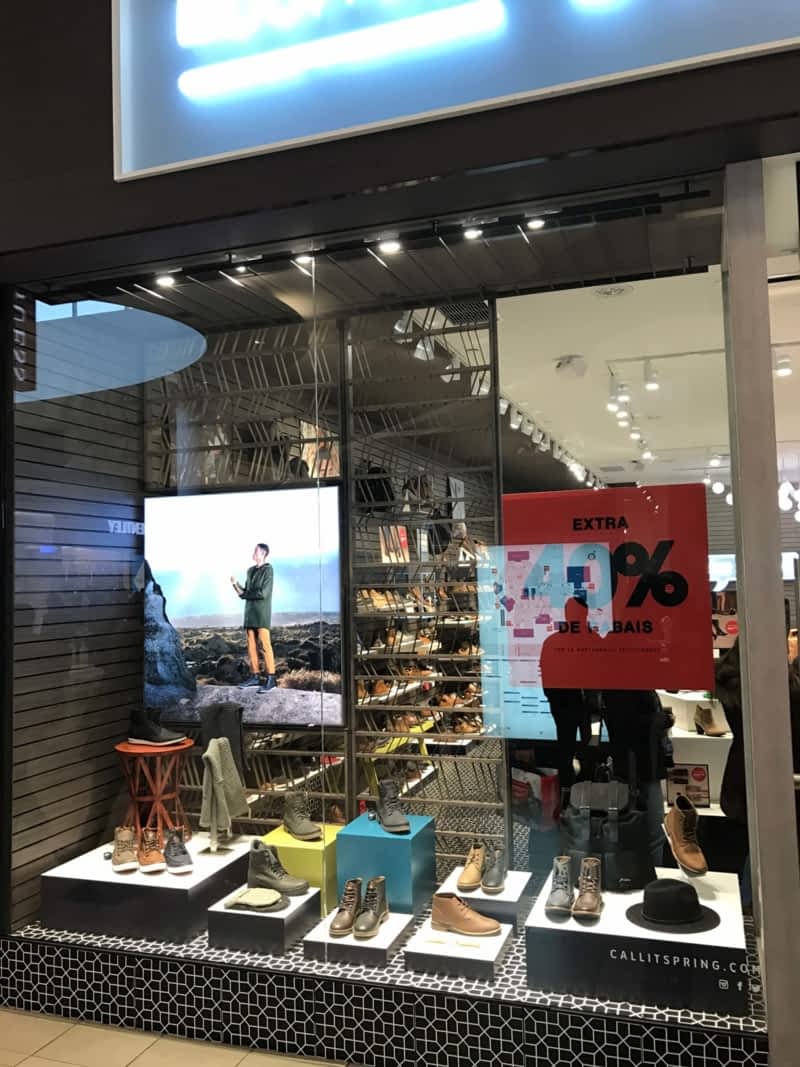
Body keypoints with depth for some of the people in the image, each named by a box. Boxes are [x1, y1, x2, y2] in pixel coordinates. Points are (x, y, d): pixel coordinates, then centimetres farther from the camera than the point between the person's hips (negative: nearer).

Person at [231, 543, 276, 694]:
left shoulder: (268, 570, -6)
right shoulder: (250, 571, 16)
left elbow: (263, 593, -15)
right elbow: (244, 593, 16)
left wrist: (246, 594, -3)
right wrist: (236, 585, -1)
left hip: (262, 614, -7)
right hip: (250, 613, 7)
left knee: (264, 645, -11)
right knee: (252, 645, 4)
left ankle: (270, 679, -12)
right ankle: (255, 676, 8)